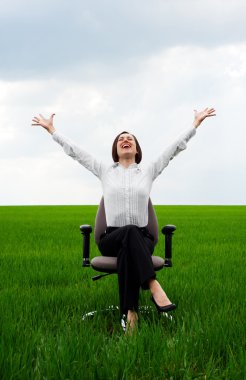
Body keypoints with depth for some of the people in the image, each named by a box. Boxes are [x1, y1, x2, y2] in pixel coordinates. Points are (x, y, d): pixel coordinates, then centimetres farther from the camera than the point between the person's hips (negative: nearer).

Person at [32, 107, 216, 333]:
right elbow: (75, 151, 16)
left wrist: (196, 124, 9)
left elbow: (175, 147, 11)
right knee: (130, 232, -38)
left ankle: (130, 312, -49)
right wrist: (52, 130, 17)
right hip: (111, 239, 0)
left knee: (127, 251, -38)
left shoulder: (149, 171, 13)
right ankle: (153, 285, -51)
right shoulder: (105, 171, 14)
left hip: (142, 239, 0)